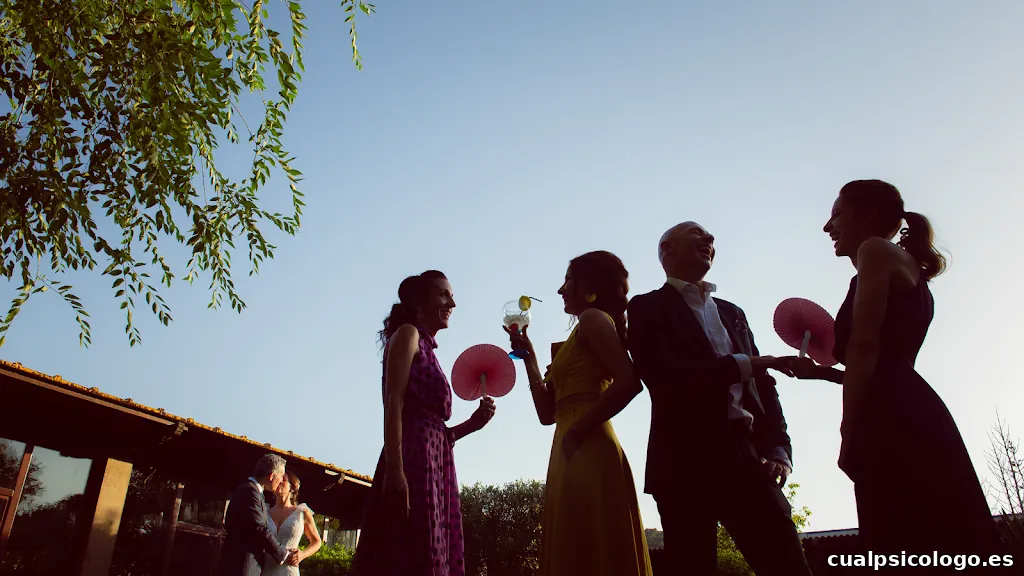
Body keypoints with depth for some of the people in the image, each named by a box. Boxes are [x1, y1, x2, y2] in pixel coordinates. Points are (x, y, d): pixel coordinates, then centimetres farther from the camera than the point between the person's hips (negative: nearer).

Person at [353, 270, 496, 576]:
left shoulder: (428, 351, 27)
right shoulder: (407, 335, 4)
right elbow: (393, 403, -11)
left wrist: (472, 423, 9)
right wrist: (394, 468, -23)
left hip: (435, 467, 9)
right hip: (412, 463, -8)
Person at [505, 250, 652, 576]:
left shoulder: (593, 318, -1)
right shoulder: (583, 333, 24)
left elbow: (629, 382, -18)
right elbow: (548, 412, 19)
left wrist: (580, 429, -12)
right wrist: (528, 354, 20)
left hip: (588, 453, -9)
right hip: (575, 457, 9)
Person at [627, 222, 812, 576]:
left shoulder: (731, 312, 23)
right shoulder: (647, 307, 5)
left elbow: (762, 384, 16)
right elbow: (663, 376, -12)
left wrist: (779, 450, 1)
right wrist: (741, 365, -10)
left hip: (748, 458, 5)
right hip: (687, 461, -4)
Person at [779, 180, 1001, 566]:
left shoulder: (876, 250, 2)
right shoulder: (905, 266, 29)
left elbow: (864, 346, -10)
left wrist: (849, 433, -12)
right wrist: (820, 371, 30)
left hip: (894, 423, -10)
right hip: (910, 416, 10)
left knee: (912, 552, -11)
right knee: (939, 549, 7)